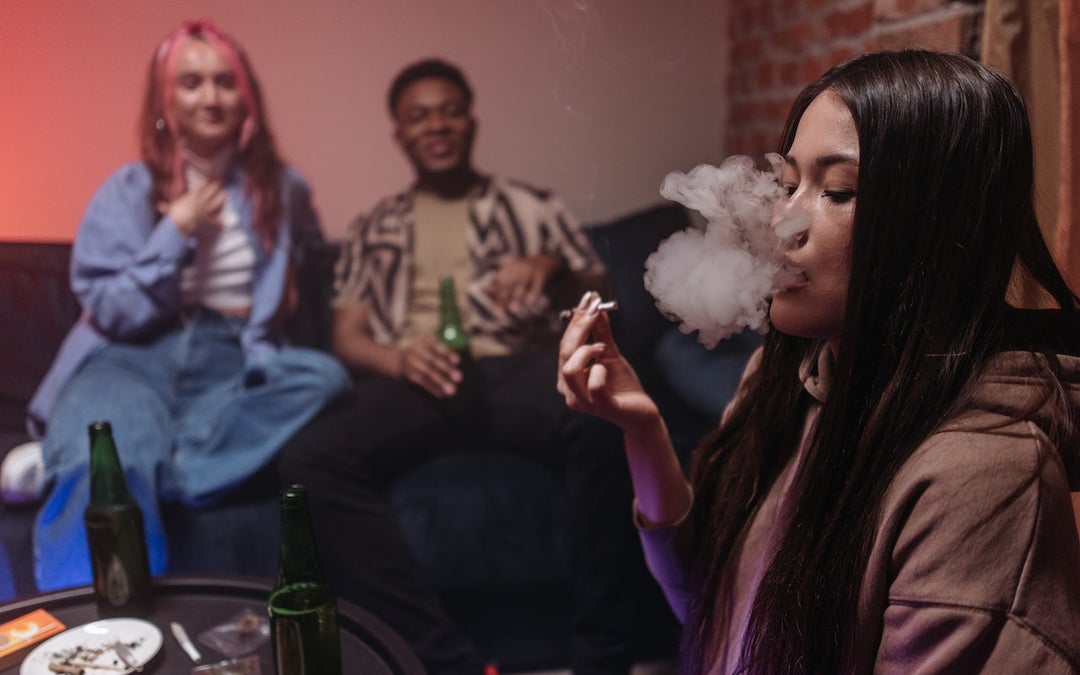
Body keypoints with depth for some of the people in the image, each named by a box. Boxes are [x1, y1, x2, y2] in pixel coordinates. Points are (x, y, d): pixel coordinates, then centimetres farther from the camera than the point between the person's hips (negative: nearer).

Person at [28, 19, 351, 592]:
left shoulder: (281, 188, 13)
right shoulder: (129, 190, 6)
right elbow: (109, 311, -1)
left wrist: (279, 293, 11)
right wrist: (176, 232, -9)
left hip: (231, 362, 3)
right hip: (132, 358, -3)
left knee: (324, 377, -33)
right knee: (109, 476, -38)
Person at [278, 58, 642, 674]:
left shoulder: (533, 206, 22)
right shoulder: (375, 229, 25)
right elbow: (347, 336, 16)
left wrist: (555, 271, -9)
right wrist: (397, 357, -8)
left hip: (517, 367, -1)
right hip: (415, 382, 2)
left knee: (603, 419, -38)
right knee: (310, 459, -32)